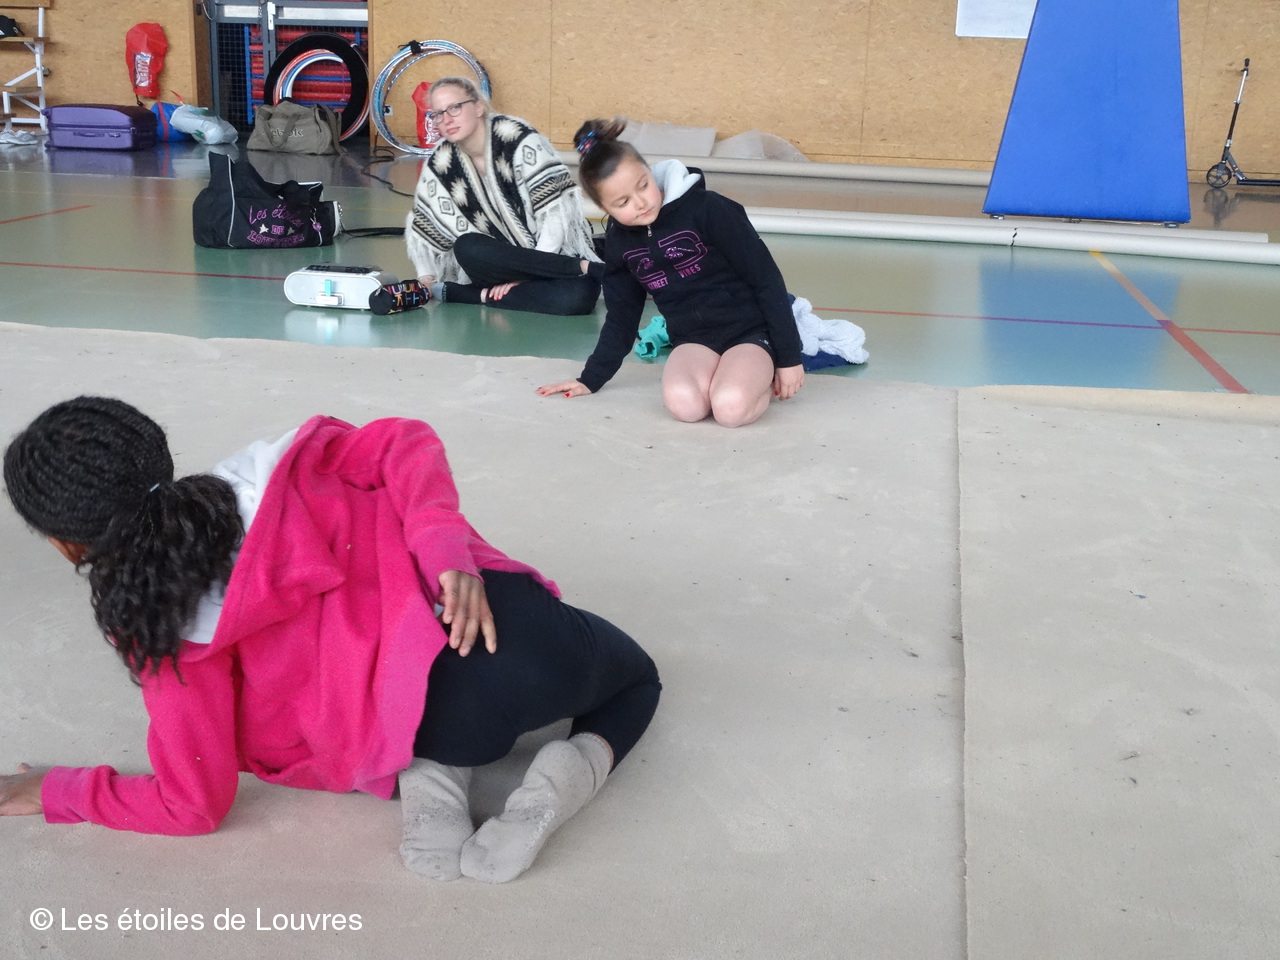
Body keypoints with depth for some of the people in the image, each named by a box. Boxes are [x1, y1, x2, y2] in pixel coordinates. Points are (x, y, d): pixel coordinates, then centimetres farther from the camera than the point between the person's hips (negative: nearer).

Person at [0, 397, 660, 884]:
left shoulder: (164, 637, -3)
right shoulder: (260, 472, 4)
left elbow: (194, 806, 3)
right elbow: (404, 445, -3)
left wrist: (58, 791, 16)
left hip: (420, 728, -1)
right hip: (498, 613, 1)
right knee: (635, 676, 35)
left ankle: (429, 778, 4)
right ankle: (563, 774, 1)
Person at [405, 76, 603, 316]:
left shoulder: (518, 140, -15)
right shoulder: (441, 164, -2)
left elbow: (558, 208, -18)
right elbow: (423, 224, 8)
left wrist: (532, 270, -22)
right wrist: (426, 276, -6)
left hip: (554, 255, -5)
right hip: (502, 262, 5)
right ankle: (586, 268, -24)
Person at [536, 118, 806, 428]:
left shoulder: (707, 209, -15)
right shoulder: (618, 242, 2)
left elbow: (767, 280, -11)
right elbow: (621, 318, 16)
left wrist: (789, 357, -9)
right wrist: (591, 378, 14)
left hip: (749, 330, -4)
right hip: (693, 340, 4)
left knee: (730, 407, -34)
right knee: (682, 402, -31)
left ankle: (762, 378, 0)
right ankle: (725, 375, 1)